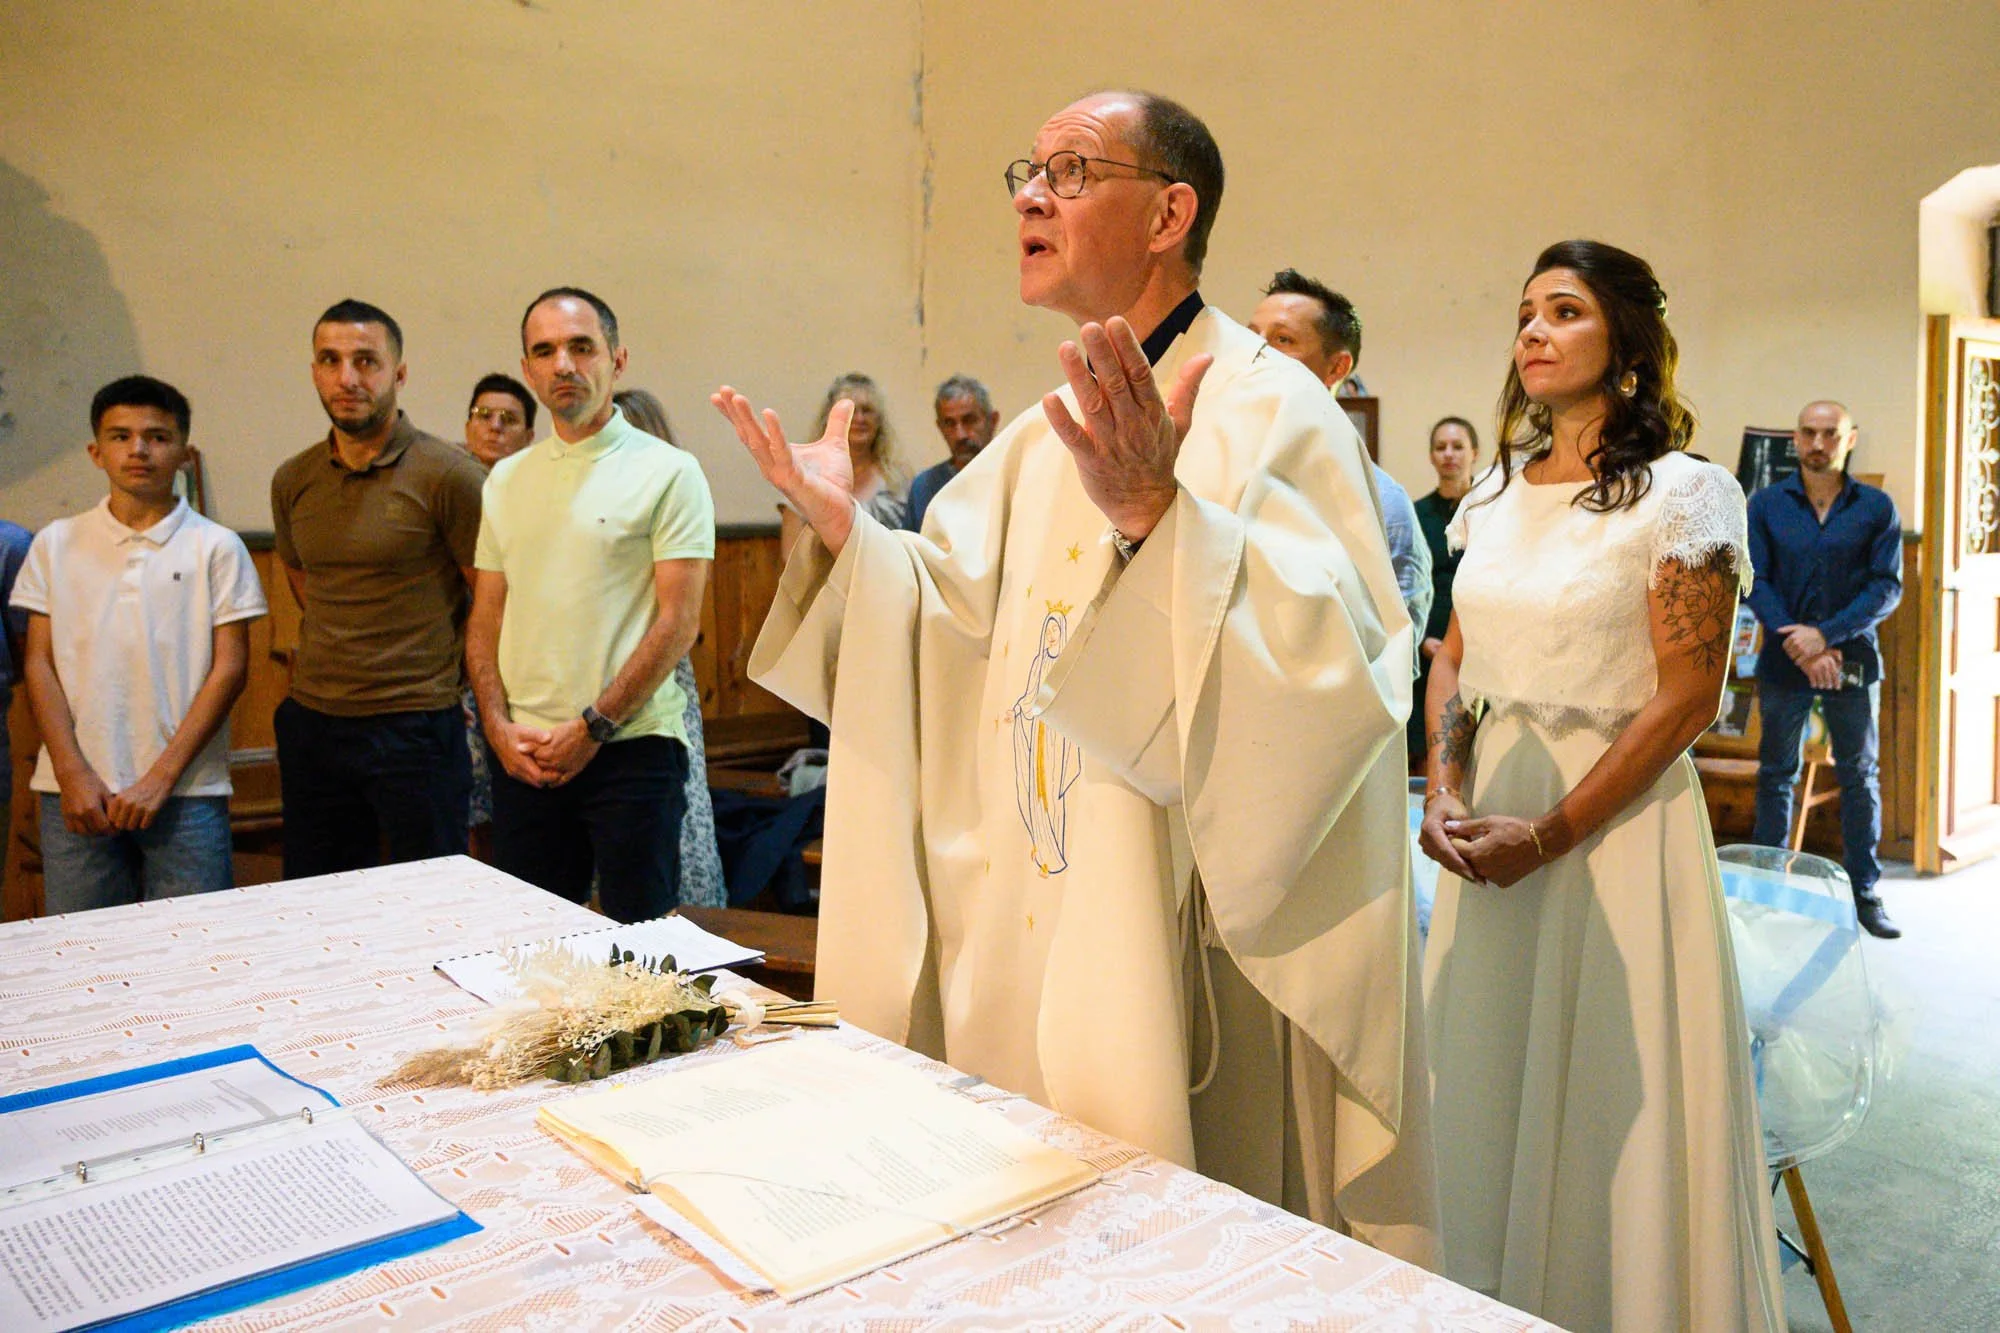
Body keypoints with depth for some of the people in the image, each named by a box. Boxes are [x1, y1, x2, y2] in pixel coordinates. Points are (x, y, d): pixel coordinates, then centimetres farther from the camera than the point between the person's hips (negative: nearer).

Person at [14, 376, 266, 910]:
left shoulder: (216, 547, 2)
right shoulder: (57, 544, 10)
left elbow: (230, 667, -2)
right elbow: (40, 664, 7)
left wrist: (162, 775, -8)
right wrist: (72, 773, -4)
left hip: (187, 793, -2)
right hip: (76, 791, 2)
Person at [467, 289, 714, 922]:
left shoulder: (668, 472, -3)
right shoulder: (505, 479, 13)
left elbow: (679, 621, -9)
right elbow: (486, 617, 14)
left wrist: (592, 727, -12)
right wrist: (498, 725, 0)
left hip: (631, 745, -5)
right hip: (524, 752, 5)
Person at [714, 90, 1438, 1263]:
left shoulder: (1270, 411, -13)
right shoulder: (1049, 435, 11)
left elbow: (1330, 664, -27)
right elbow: (957, 629, 11)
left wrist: (1157, 520, -39)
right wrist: (846, 533, -2)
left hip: (1185, 937, -7)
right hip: (1028, 934, 7)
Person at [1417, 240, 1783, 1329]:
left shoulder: (1683, 493, -8)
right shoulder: (1495, 494, 9)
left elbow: (1687, 697, -13)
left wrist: (1551, 833, -16)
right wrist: (1445, 797, -3)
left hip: (1616, 820, -5)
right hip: (1490, 817, 6)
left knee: (1608, 1106, 5)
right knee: (1486, 1088, 14)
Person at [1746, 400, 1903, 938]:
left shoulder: (1877, 508, 1)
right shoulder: (1766, 505, 2)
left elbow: (1888, 586, -5)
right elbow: (1755, 581, -4)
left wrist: (1826, 635, -17)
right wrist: (1798, 644, -15)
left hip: (1853, 660, 0)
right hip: (1783, 661, 0)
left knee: (1860, 777, 8)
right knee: (1776, 774, 8)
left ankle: (1865, 892, 17)